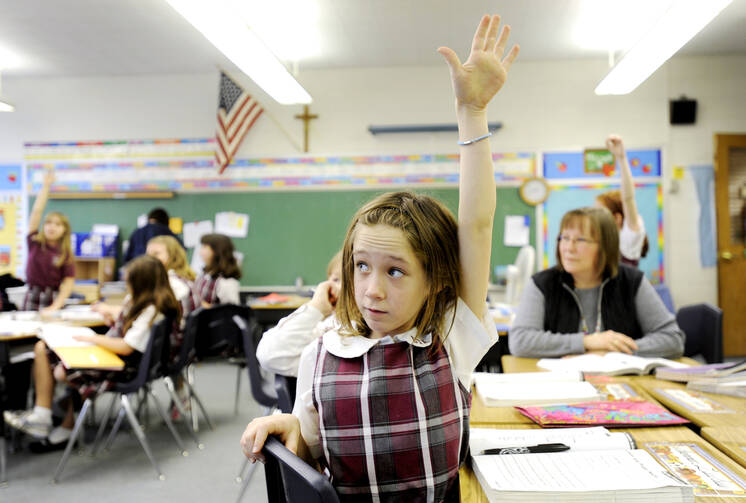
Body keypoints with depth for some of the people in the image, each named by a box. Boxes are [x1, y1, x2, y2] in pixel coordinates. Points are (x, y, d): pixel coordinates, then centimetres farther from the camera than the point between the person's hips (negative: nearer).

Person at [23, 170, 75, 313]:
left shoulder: (66, 254, -4)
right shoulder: (35, 243, 1)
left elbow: (68, 283, -7)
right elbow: (37, 211, -4)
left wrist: (56, 306, -18)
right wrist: (46, 186, -6)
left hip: (52, 299, -1)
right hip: (32, 297, 2)